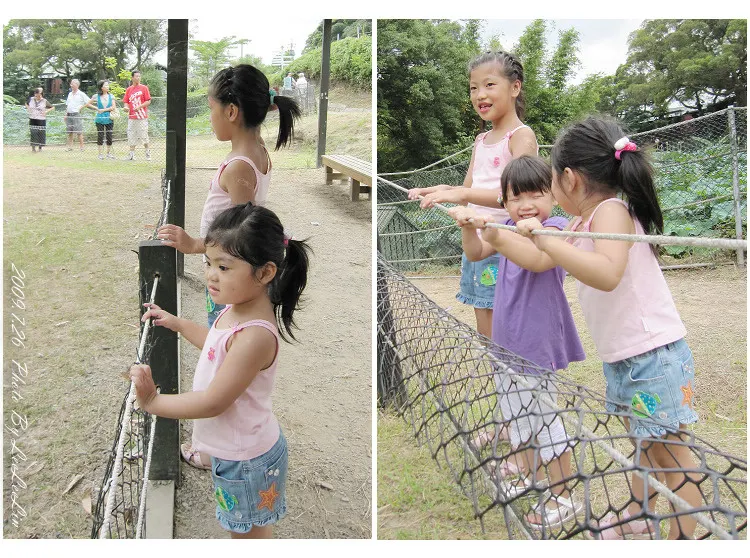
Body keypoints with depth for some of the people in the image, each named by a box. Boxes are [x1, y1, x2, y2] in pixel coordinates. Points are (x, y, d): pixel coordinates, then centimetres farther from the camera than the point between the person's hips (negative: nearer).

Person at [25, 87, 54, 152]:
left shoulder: (44, 101, -2)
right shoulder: (31, 99, 5)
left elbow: (53, 107, 4)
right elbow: (26, 104, 26)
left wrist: (46, 111, -8)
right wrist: (28, 109, 9)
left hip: (41, 120, -1)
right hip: (32, 119, 1)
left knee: (41, 133, 2)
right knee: (33, 133, -7)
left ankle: (40, 147, 18)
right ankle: (33, 148, -3)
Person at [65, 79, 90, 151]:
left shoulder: (81, 94, -1)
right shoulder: (70, 94, 17)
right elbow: (67, 105, 22)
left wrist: (81, 108, -6)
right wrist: (66, 114, 12)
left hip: (77, 115, -6)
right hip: (69, 115, 6)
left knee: (79, 132, -8)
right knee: (69, 132, 7)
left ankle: (82, 147, -4)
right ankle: (70, 146, 11)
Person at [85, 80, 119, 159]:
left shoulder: (111, 96, 5)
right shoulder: (96, 96, 2)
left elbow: (113, 107, -5)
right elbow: (88, 104, 10)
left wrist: (103, 110, -8)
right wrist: (97, 109, 0)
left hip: (109, 119, 1)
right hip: (100, 119, -1)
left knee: (109, 136, 2)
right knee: (100, 136, 0)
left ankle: (109, 153, 14)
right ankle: (101, 153, 6)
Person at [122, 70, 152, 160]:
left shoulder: (144, 88, 2)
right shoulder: (129, 89, 12)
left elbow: (148, 101, -3)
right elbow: (125, 101, 14)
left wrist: (139, 106, -15)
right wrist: (127, 107, -8)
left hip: (142, 116, -4)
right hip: (132, 116, 4)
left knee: (144, 135, -5)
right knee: (131, 136, 3)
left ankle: (147, 152, 9)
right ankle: (132, 154, 9)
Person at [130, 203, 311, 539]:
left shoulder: (255, 335, -35)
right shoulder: (237, 308, -6)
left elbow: (213, 402, -30)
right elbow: (218, 347, 16)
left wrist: (153, 402, -22)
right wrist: (178, 324, 14)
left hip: (244, 457, -8)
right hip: (235, 447, 8)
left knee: (248, 533, 16)